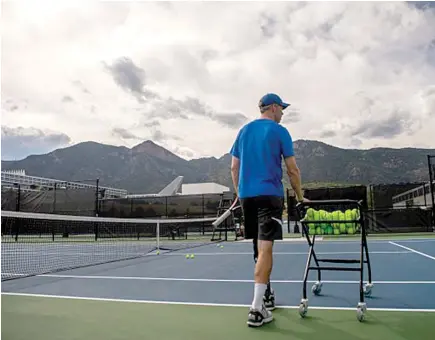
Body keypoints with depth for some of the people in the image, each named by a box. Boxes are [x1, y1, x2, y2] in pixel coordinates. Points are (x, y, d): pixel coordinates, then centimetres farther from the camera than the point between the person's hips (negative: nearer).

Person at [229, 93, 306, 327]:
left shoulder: (244, 131, 14)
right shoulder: (279, 131, 0)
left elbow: (234, 167, 13)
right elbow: (292, 170, -2)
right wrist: (300, 197, 8)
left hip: (247, 195, 6)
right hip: (269, 194, -6)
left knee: (260, 246, 17)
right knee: (265, 248, -8)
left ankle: (266, 296, 28)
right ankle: (257, 309, -11)